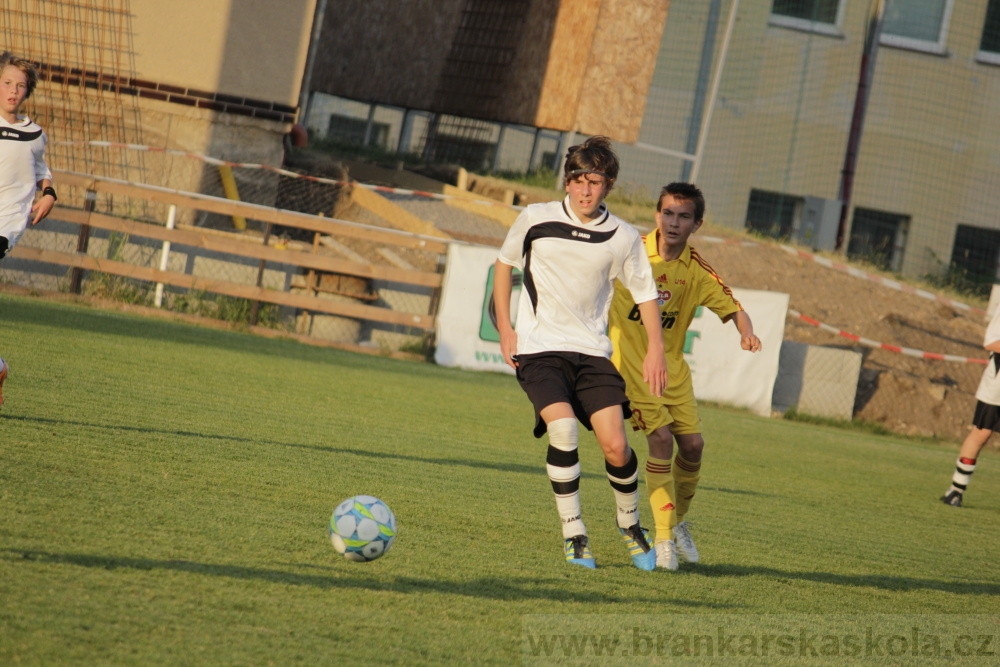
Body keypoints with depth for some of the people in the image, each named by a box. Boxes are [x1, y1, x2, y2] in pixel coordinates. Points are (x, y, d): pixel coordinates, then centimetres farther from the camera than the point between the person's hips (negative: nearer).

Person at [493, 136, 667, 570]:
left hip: (593, 352, 2)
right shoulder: (535, 220, -4)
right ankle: (573, 535, -12)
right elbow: (504, 264, 12)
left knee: (616, 445, -10)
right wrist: (505, 329, 6)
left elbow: (644, 292, 13)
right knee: (563, 429, -25)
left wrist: (655, 349, 4)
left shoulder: (623, 238, -1)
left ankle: (630, 526, 18)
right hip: (538, 349, -2)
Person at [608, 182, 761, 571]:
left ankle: (678, 521, 26)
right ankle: (664, 537, -10)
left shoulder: (697, 272, -4)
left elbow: (733, 308, -8)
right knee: (661, 438, -17)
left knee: (692, 444, 0)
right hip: (630, 362, -4)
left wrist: (747, 333, -30)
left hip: (672, 368, 4)